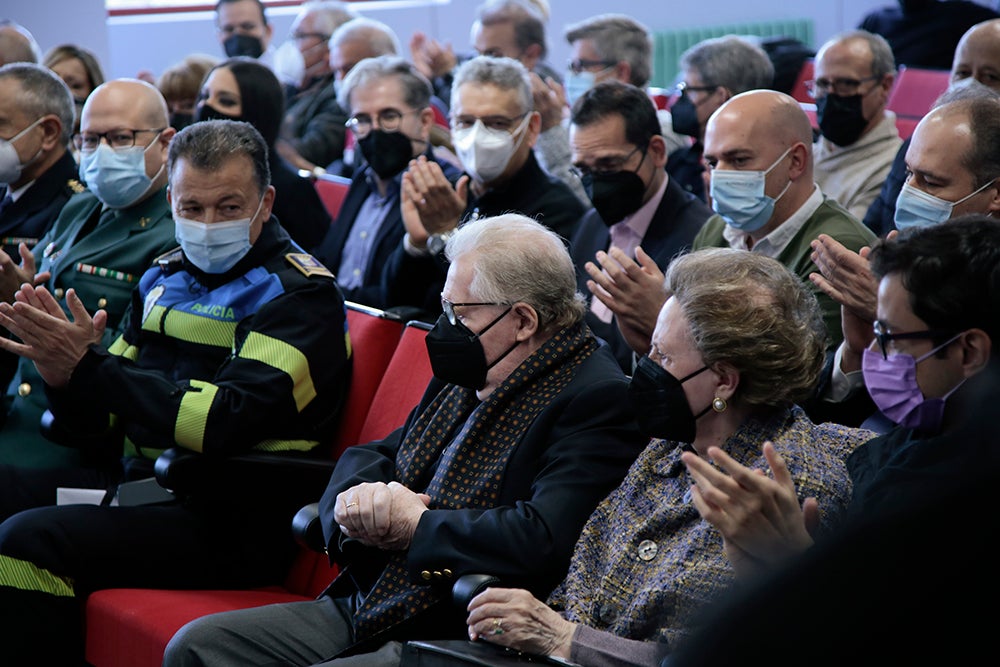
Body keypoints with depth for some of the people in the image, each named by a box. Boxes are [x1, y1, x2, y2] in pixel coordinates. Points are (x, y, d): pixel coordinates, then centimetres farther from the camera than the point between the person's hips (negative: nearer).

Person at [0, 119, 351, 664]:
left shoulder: (299, 295, -8)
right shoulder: (166, 279, 15)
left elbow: (224, 424, -21)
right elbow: (105, 419, 15)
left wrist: (88, 366, -22)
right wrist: (63, 372, -9)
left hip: (229, 522, -8)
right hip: (137, 482, 8)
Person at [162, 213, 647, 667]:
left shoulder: (598, 399, -14)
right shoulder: (467, 379, 15)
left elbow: (542, 542, -28)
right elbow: (368, 457, 22)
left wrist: (414, 524, -13)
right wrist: (356, 498, -5)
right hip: (364, 607, 9)